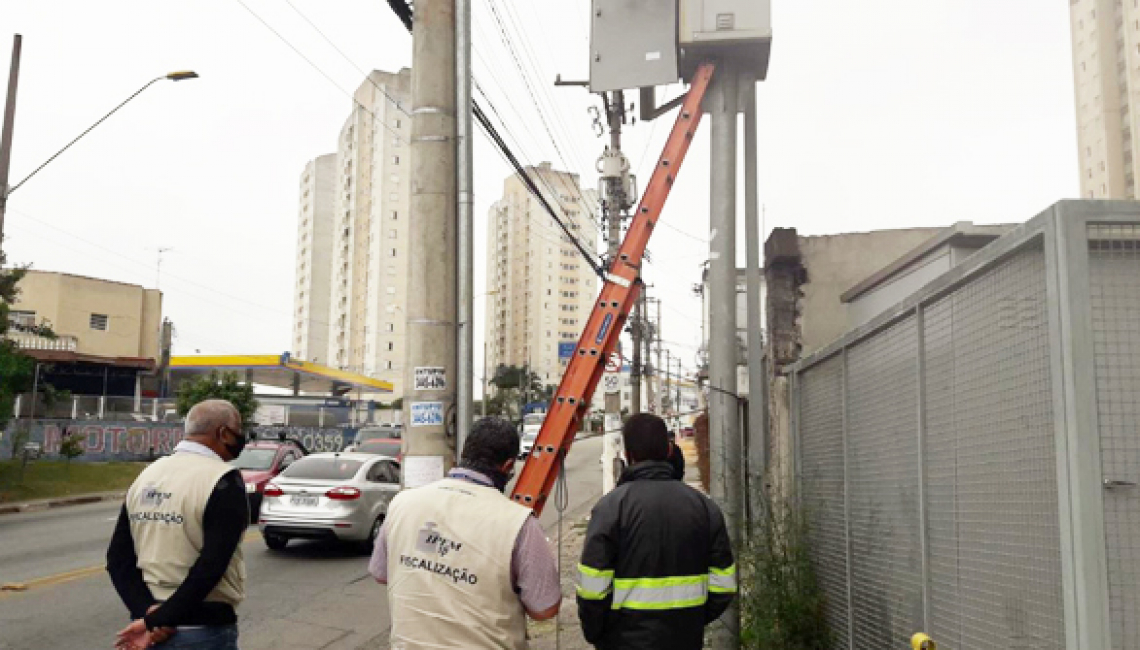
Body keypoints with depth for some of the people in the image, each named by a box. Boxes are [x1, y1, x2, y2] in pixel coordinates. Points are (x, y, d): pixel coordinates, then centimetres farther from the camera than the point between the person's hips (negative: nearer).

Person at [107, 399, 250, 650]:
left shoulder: (147, 476, 7)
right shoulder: (224, 481, -16)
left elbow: (118, 559, 3)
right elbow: (211, 567, -23)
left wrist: (148, 611, -8)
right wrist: (157, 620, -16)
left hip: (145, 625, 7)